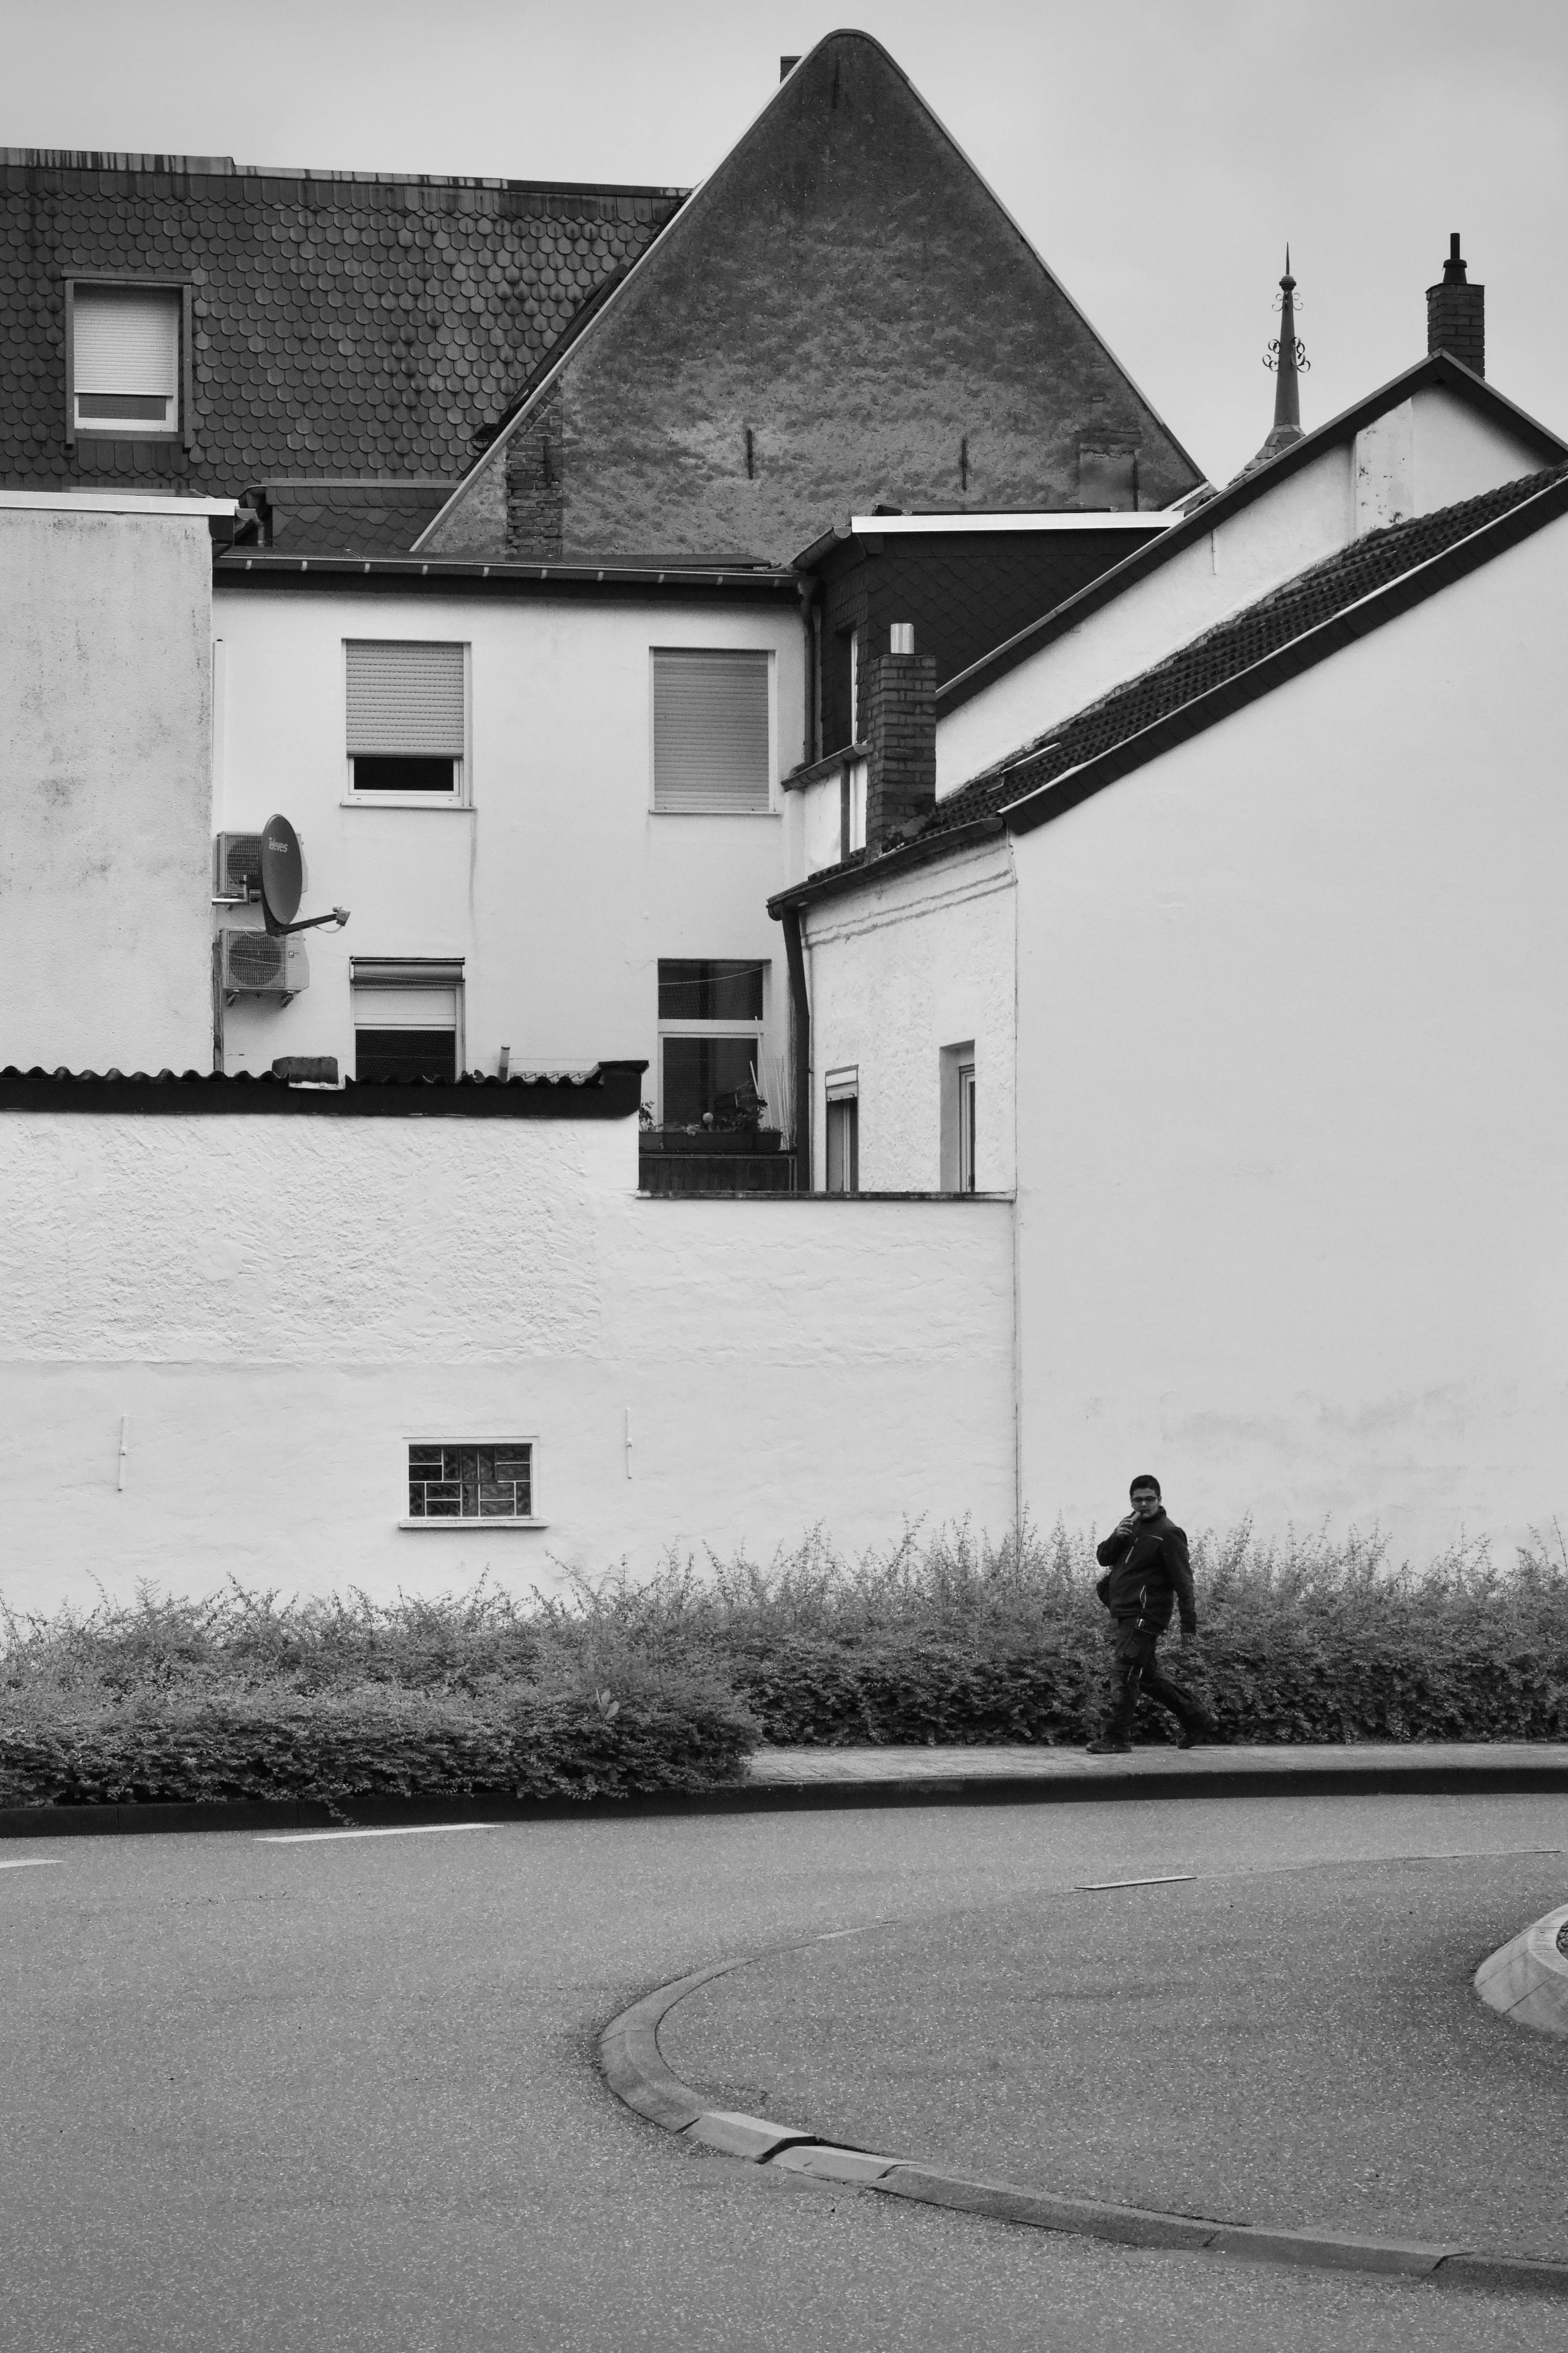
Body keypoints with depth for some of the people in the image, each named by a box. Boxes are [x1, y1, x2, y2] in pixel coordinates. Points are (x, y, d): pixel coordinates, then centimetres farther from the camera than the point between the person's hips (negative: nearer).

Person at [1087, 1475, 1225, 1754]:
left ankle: (1115, 1738, -9)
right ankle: (1199, 1722, 23)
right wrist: (1116, 1538, -10)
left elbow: (1183, 1581, -12)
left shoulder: (1168, 1533, -9)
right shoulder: (1130, 1525, 16)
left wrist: (1189, 1625, -15)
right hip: (1122, 1613, 9)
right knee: (1148, 1675, 14)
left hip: (1145, 1614, -9)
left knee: (1124, 1673, -12)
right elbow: (1103, 1559, 12)